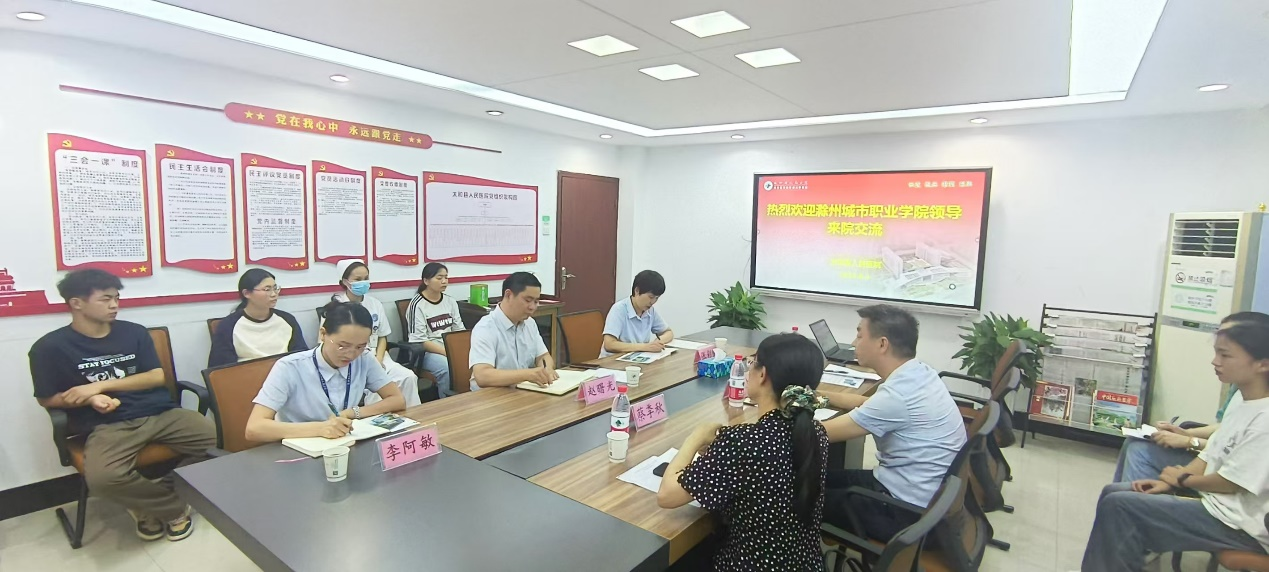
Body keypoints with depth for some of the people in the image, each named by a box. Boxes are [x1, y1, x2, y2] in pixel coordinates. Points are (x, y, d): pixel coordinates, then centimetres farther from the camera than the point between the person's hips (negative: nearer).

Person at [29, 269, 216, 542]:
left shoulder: (134, 332, 12)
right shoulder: (50, 347, 4)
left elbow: (157, 377, 6)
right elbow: (47, 399, 8)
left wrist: (102, 385, -5)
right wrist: (91, 399, -11)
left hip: (161, 413, 3)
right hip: (108, 425, -3)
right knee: (103, 478, -34)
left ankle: (153, 506, 2)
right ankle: (175, 508, -4)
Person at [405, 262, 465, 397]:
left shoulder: (450, 301, 9)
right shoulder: (417, 305, -8)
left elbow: (460, 330, 9)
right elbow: (420, 341, -14)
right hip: (426, 352, -5)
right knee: (450, 369, -34)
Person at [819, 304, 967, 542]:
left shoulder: (899, 394, -29)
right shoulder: (917, 373, -1)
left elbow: (821, 434, -23)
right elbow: (869, 403, 18)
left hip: (908, 511, -8)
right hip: (925, 498, 9)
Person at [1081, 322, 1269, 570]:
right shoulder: (1243, 408, 7)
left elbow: (1231, 482, -20)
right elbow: (1210, 455, 12)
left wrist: (1182, 479, -2)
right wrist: (1169, 483, 0)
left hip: (1237, 524, -9)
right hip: (1209, 496, 9)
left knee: (1118, 505, -17)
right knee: (1113, 492, 3)